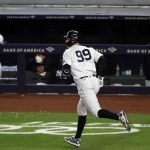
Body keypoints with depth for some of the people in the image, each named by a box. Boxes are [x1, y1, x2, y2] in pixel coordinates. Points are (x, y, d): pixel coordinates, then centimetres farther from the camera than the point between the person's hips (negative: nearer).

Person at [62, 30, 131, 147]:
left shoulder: (68, 53, -1)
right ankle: (77, 139, 25)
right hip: (95, 82, 8)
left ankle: (119, 116, -36)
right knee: (81, 110, 21)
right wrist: (100, 76, 12)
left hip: (84, 84, -8)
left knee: (97, 112, -14)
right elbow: (102, 60, 8)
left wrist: (65, 69, 15)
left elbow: (66, 72, -8)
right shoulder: (88, 49, 16)